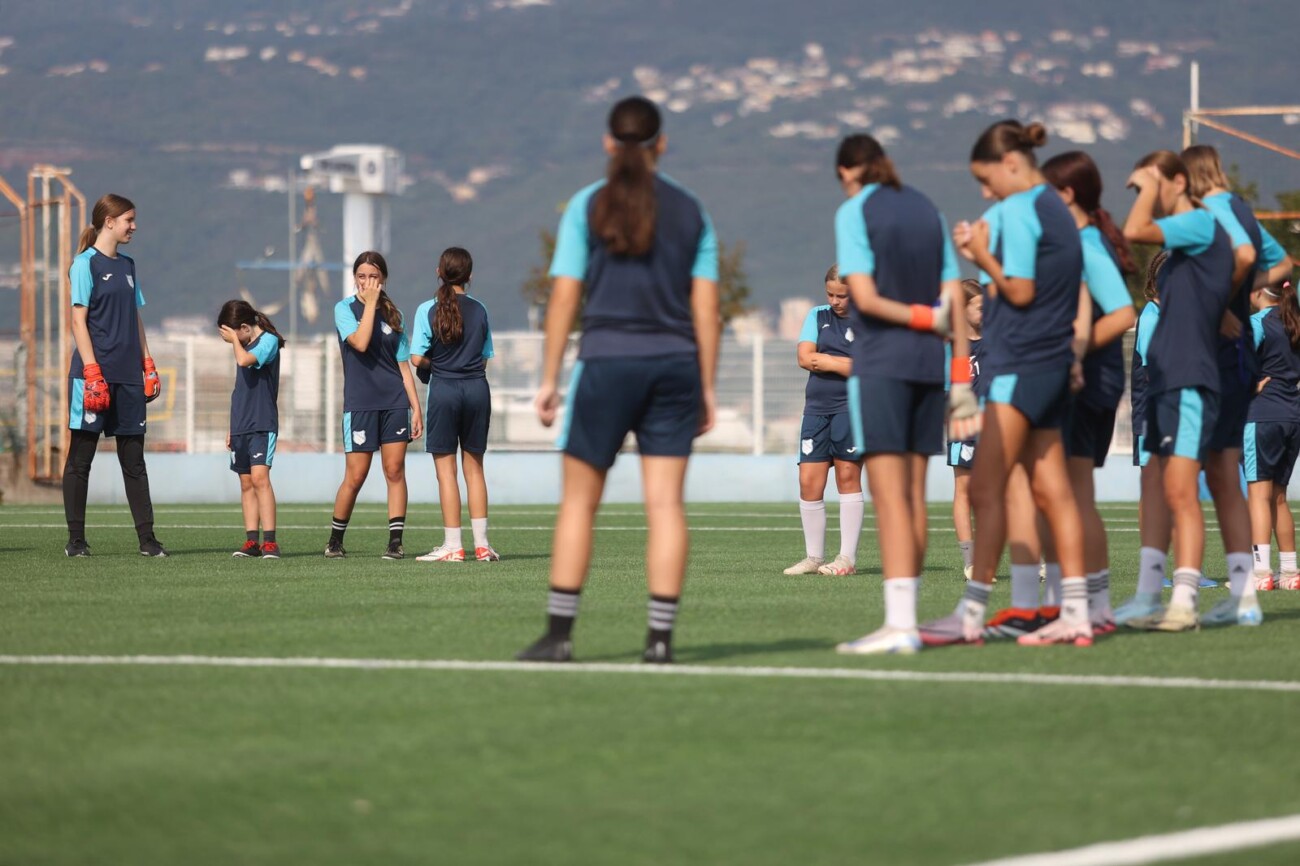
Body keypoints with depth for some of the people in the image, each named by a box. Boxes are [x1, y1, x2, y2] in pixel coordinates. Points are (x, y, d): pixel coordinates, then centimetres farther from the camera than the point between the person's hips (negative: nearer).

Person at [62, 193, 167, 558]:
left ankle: (147, 538, 6)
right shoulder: (86, 263, -5)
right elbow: (78, 320, -10)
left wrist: (148, 364, 14)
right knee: (80, 458, 0)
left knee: (134, 459, 6)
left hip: (128, 376, 7)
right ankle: (76, 539, 3)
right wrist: (92, 373, -16)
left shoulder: (127, 265, 16)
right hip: (95, 373, -7)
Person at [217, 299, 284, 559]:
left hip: (262, 425, -8)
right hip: (241, 427, 8)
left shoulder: (268, 341, -7)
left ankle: (270, 541, -21)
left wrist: (234, 339, -7)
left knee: (259, 477, -18)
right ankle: (252, 541, 6)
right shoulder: (245, 345, 16)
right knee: (246, 483, 5)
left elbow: (244, 360, -26)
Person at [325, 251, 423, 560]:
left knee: (395, 470, -3)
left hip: (395, 403, 3)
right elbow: (360, 342, -18)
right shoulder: (344, 308, 1)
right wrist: (370, 303, -12)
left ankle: (395, 542, -2)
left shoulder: (393, 314, 11)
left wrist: (416, 407, 6)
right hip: (359, 404, -3)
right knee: (355, 476, -3)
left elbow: (403, 366, 12)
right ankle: (335, 540, 12)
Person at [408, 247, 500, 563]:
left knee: (445, 468, 1)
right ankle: (482, 544, 11)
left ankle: (452, 545, 0)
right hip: (477, 389, 3)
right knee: (474, 467, 11)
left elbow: (417, 359, -9)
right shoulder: (479, 310, 3)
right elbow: (485, 357, 8)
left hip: (444, 391, -3)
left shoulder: (428, 310, -6)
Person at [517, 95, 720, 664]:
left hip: (607, 361, -2)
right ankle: (661, 636, -4)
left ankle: (559, 632, 3)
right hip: (675, 364, 2)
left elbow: (564, 297, -3)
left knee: (579, 502, 5)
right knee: (666, 503, 1)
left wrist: (549, 379, 1)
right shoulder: (691, 212, 7)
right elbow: (706, 307, 5)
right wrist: (707, 388, 9)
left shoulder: (588, 206, 0)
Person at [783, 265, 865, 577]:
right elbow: (805, 358, 0)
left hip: (853, 407, -4)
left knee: (847, 475, -5)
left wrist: (826, 361, -8)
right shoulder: (817, 316, 12)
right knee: (809, 481, 0)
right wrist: (848, 364, -7)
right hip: (817, 407, 4)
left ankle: (848, 558, 0)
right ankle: (813, 557, 9)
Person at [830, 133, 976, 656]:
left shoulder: (855, 211, -4)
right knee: (914, 495, 9)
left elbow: (864, 296, -14)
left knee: (890, 498, -9)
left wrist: (920, 317, -2)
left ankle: (899, 625, -15)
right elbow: (955, 299, 9)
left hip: (880, 363, -6)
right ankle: (905, 618, 11)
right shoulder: (927, 210, 12)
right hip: (929, 363, 6)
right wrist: (961, 375, 10)